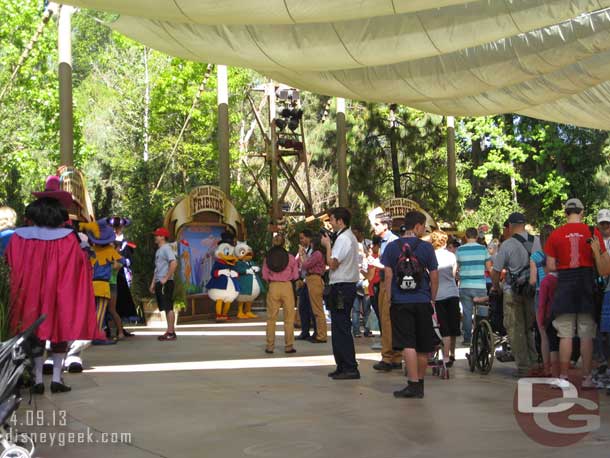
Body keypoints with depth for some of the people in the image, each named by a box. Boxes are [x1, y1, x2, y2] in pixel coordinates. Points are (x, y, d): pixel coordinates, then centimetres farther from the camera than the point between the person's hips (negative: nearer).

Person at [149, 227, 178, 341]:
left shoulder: (166, 248, -9)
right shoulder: (158, 250, 21)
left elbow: (174, 263, -22)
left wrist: (166, 278, -21)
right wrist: (153, 283, 21)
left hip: (165, 283, -10)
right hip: (159, 283, 10)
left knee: (168, 307, -9)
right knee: (165, 308, 10)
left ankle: (171, 333, -8)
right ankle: (170, 331, 15)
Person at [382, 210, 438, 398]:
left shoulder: (392, 247, 0)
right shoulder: (426, 247, -1)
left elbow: (388, 275, -1)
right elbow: (434, 276, 2)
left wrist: (390, 299, 6)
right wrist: (432, 299, 13)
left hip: (400, 303, -1)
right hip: (422, 302, 1)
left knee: (408, 345, -4)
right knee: (423, 347, 12)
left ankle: (413, 384, -11)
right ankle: (420, 384, 23)